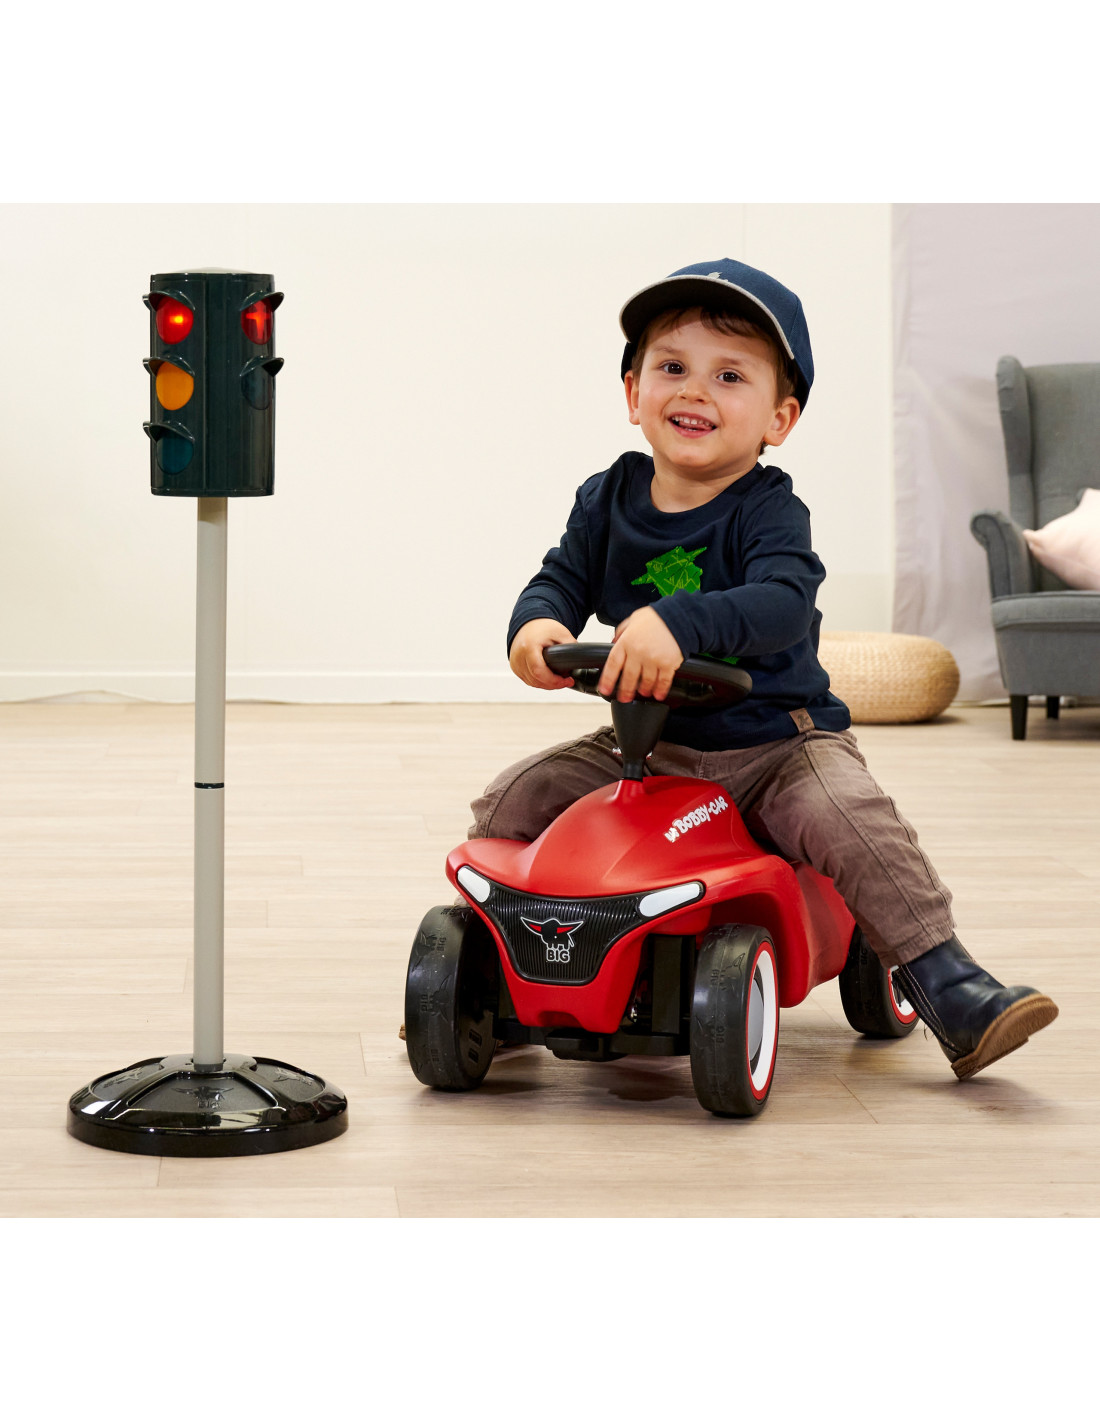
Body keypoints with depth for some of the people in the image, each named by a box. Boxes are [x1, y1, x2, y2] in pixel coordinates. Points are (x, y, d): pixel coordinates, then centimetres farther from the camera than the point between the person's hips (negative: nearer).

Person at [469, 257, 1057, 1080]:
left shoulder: (768, 510, -16)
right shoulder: (608, 500, 1)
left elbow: (783, 602, -34)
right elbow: (564, 576, -2)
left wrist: (676, 622, -52)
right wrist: (536, 623, -28)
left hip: (776, 743, -4)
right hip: (644, 746, 5)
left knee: (848, 817, -31)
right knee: (512, 803, -6)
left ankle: (945, 982, -21)